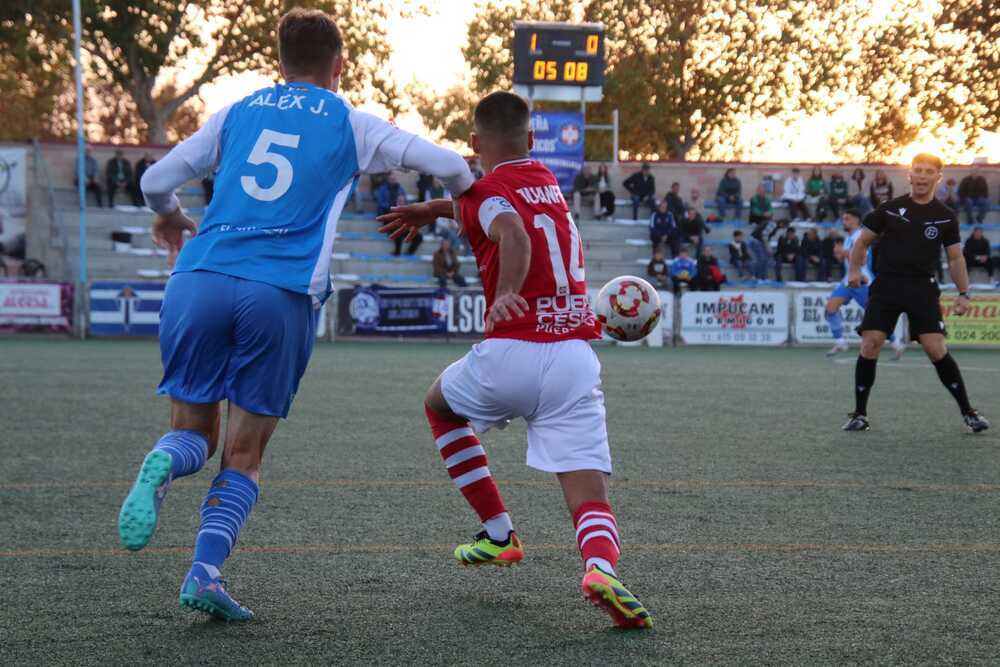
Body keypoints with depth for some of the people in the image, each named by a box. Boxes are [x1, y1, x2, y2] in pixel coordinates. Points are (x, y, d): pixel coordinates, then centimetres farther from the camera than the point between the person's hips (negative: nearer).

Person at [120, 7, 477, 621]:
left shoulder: (236, 114, 21)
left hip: (200, 281, 2)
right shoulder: (351, 125, 14)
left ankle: (162, 467, -23)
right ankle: (205, 573, -7)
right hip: (283, 295, -2)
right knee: (245, 453, 10)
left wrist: (172, 221, 44)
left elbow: (156, 182, 21)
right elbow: (449, 165, 10)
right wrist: (468, 202, 33)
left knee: (195, 431, 12)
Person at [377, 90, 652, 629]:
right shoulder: (546, 179, 22)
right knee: (590, 497, -2)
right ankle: (601, 567, -36)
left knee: (439, 405, 29)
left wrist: (506, 293, -31)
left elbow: (513, 233, -23)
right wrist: (432, 209, 51)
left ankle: (498, 534, 26)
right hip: (575, 358, 4)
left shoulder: (489, 190, 2)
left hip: (510, 352, -4)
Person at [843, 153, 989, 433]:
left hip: (922, 289, -1)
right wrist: (854, 269, -1)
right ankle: (860, 415, 3)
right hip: (886, 286, 1)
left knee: (936, 348, -12)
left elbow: (955, 257, 13)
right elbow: (863, 241, 13)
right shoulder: (890, 208, 6)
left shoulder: (946, 216, 7)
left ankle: (968, 412, 2)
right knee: (870, 345, -10)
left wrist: (963, 293, 5)